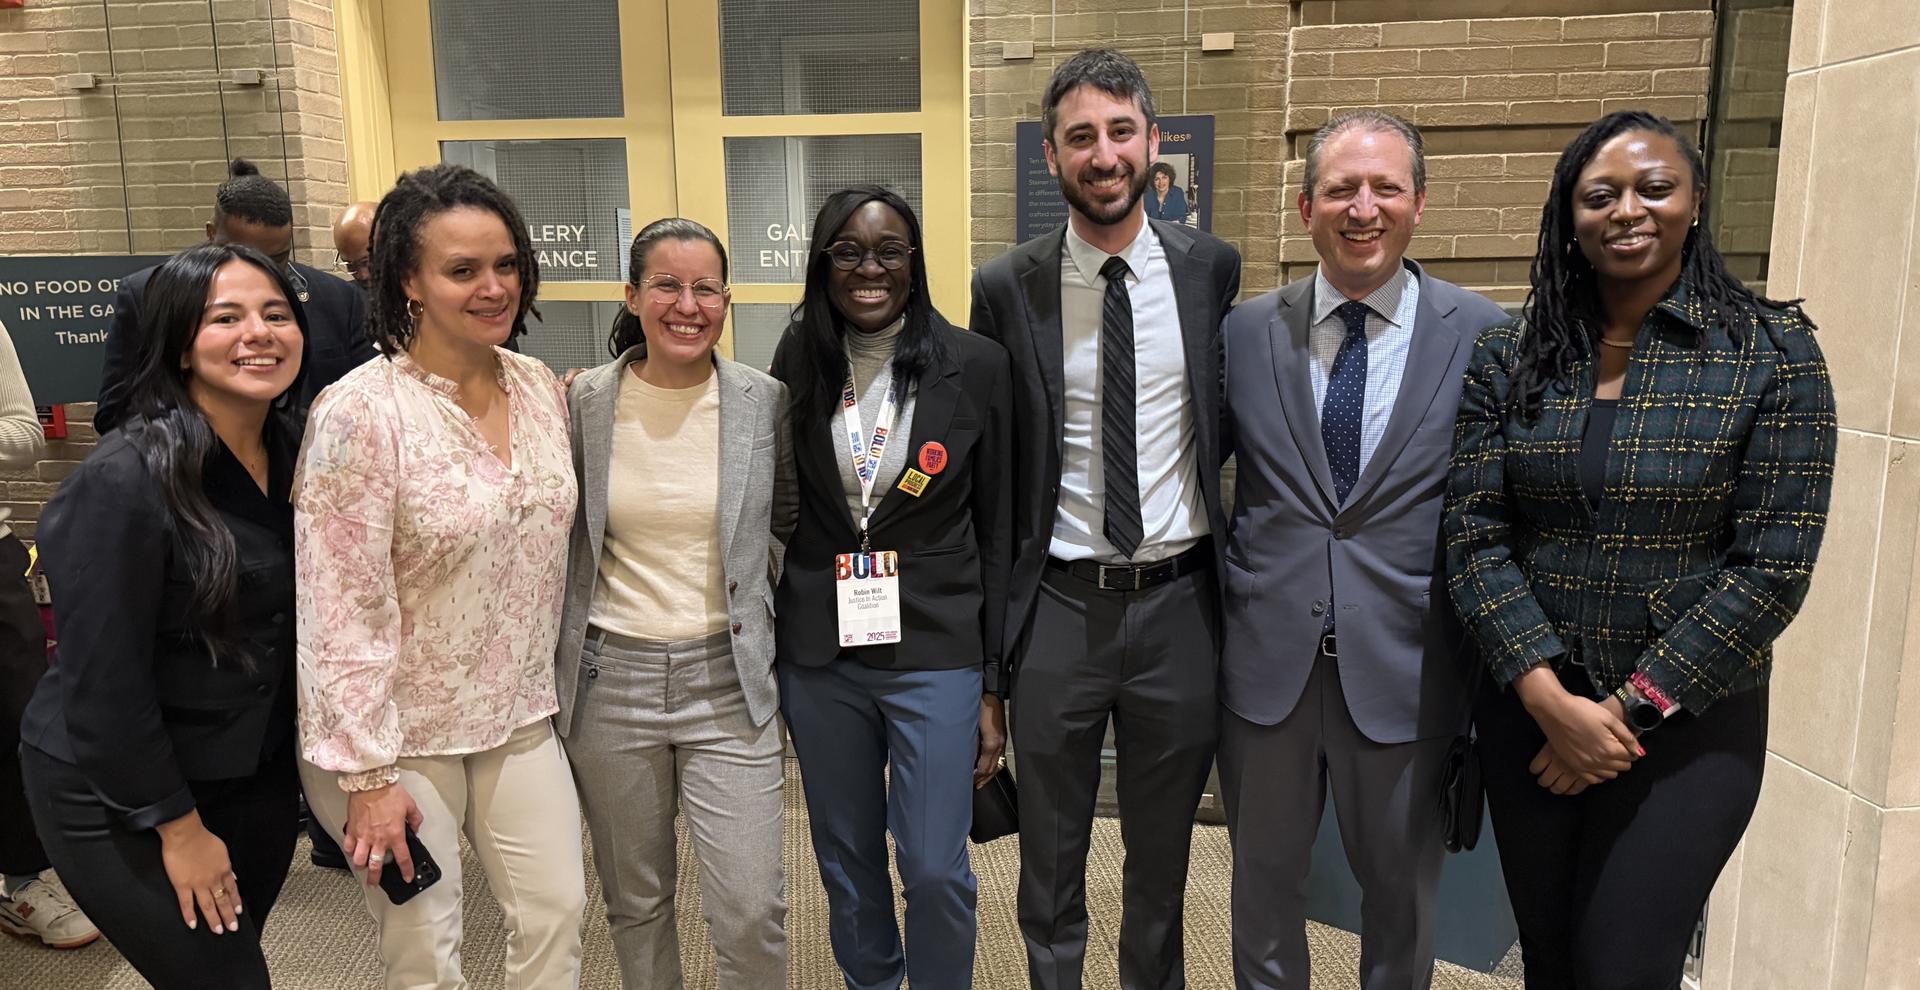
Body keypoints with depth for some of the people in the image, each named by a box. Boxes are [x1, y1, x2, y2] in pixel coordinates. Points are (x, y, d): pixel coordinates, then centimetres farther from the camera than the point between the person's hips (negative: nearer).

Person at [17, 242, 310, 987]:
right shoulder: (126, 480, -23)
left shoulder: (292, 452, -2)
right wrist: (177, 826, -15)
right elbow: (103, 680, -21)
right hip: (116, 794, -6)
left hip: (258, 774, 6)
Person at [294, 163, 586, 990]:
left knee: (558, 916, 11)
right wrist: (367, 773, -17)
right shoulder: (360, 413, -19)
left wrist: (548, 687, 12)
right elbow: (343, 613, -19)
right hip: (403, 729, -5)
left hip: (519, 716, 5)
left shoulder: (543, 389, -1)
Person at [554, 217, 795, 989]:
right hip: (610, 678, 1)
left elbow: (792, 526, 8)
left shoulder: (765, 402, -4)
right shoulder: (584, 402, -2)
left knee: (751, 910, 0)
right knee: (634, 902, 17)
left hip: (728, 679, -1)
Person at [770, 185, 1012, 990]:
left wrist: (995, 686, -3)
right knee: (846, 861, 16)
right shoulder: (797, 362, 1)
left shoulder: (976, 366, -5)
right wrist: (768, 646, 4)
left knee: (936, 870, 1)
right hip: (818, 656, 3)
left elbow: (998, 532, -3)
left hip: (936, 652, -2)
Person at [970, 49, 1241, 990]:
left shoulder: (1212, 267, -1)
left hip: (1179, 601, 1)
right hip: (1058, 605, -1)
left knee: (1164, 852, 19)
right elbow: (991, 456, 2)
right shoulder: (1006, 288, -5)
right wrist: (990, 610, 1)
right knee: (1050, 858, 15)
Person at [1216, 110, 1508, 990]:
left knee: (1404, 894, 19)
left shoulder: (1482, 335, -5)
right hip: (1267, 662, 2)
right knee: (1264, 882, 20)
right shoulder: (1246, 331, -1)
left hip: (1406, 674, -1)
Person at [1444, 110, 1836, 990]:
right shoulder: (1508, 357, 0)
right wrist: (1550, 701, -14)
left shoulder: (1773, 352, -6)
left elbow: (1774, 567, -11)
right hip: (1528, 711, 3)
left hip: (1690, 725, -2)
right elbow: (1474, 537, -5)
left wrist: (1631, 706, -13)